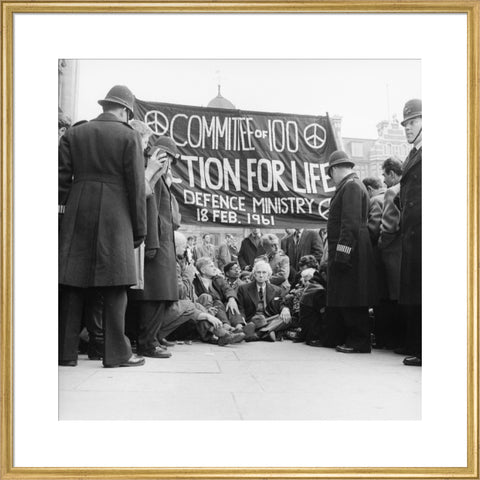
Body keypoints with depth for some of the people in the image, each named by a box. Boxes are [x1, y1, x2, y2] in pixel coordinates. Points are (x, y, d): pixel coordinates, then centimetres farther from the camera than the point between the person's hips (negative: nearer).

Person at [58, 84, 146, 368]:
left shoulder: (74, 134, 11)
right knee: (115, 288, 0)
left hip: (77, 217, 4)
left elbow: (61, 179, 7)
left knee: (74, 286, 5)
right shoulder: (129, 136, 0)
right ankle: (117, 353, 2)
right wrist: (140, 228, 2)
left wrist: (64, 207, 15)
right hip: (115, 218, -4)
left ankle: (66, 352, 8)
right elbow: (136, 186, -2)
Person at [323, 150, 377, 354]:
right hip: (341, 252, 10)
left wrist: (342, 253, -25)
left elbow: (351, 223, -22)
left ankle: (359, 342, 3)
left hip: (349, 251, -10)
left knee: (351, 299, -4)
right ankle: (335, 338, 24)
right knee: (338, 297, 15)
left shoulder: (351, 186, -12)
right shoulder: (349, 186, 18)